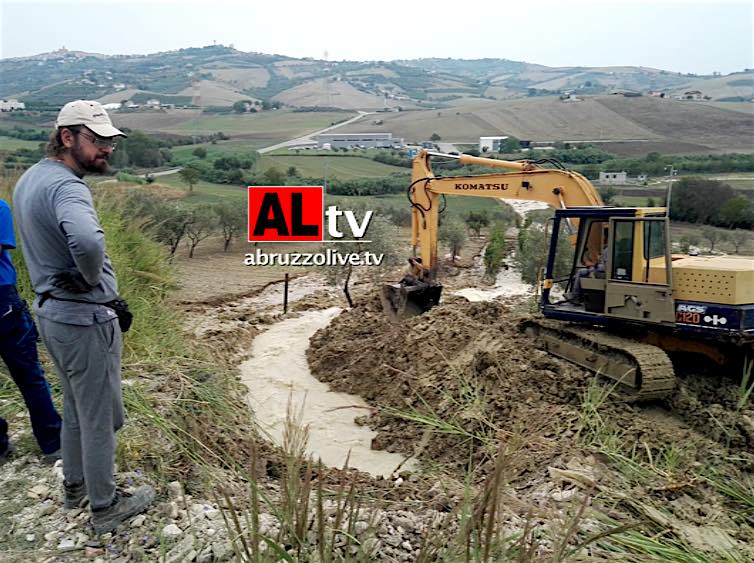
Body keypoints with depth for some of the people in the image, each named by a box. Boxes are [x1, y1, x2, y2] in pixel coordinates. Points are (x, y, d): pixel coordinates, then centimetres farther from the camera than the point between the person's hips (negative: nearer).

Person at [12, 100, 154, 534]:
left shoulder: (30, 178, 8)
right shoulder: (65, 186, -23)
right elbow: (88, 241, -45)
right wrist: (92, 278, -22)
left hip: (51, 311, 9)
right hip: (85, 319, -9)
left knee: (76, 408, 25)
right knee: (100, 417, 7)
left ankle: (76, 484, 43)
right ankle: (106, 507, 24)